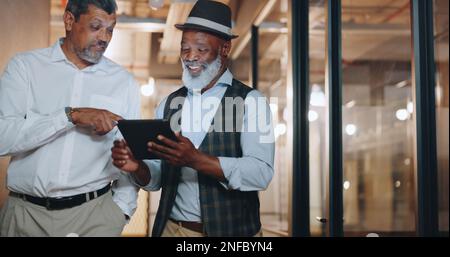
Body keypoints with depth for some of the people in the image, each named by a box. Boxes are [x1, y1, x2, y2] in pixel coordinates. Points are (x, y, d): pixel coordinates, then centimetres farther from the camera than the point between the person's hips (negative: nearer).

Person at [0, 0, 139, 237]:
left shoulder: (124, 81, 5)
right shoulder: (25, 66, -1)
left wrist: (121, 210, -4)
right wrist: (71, 115, -19)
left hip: (95, 212, 1)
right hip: (25, 211, 0)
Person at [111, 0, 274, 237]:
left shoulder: (250, 101, -8)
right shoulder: (169, 103, 5)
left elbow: (261, 174, -20)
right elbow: (155, 180, 6)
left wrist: (195, 160, -30)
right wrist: (137, 166, -15)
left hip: (231, 231, -3)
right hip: (172, 228, 4)